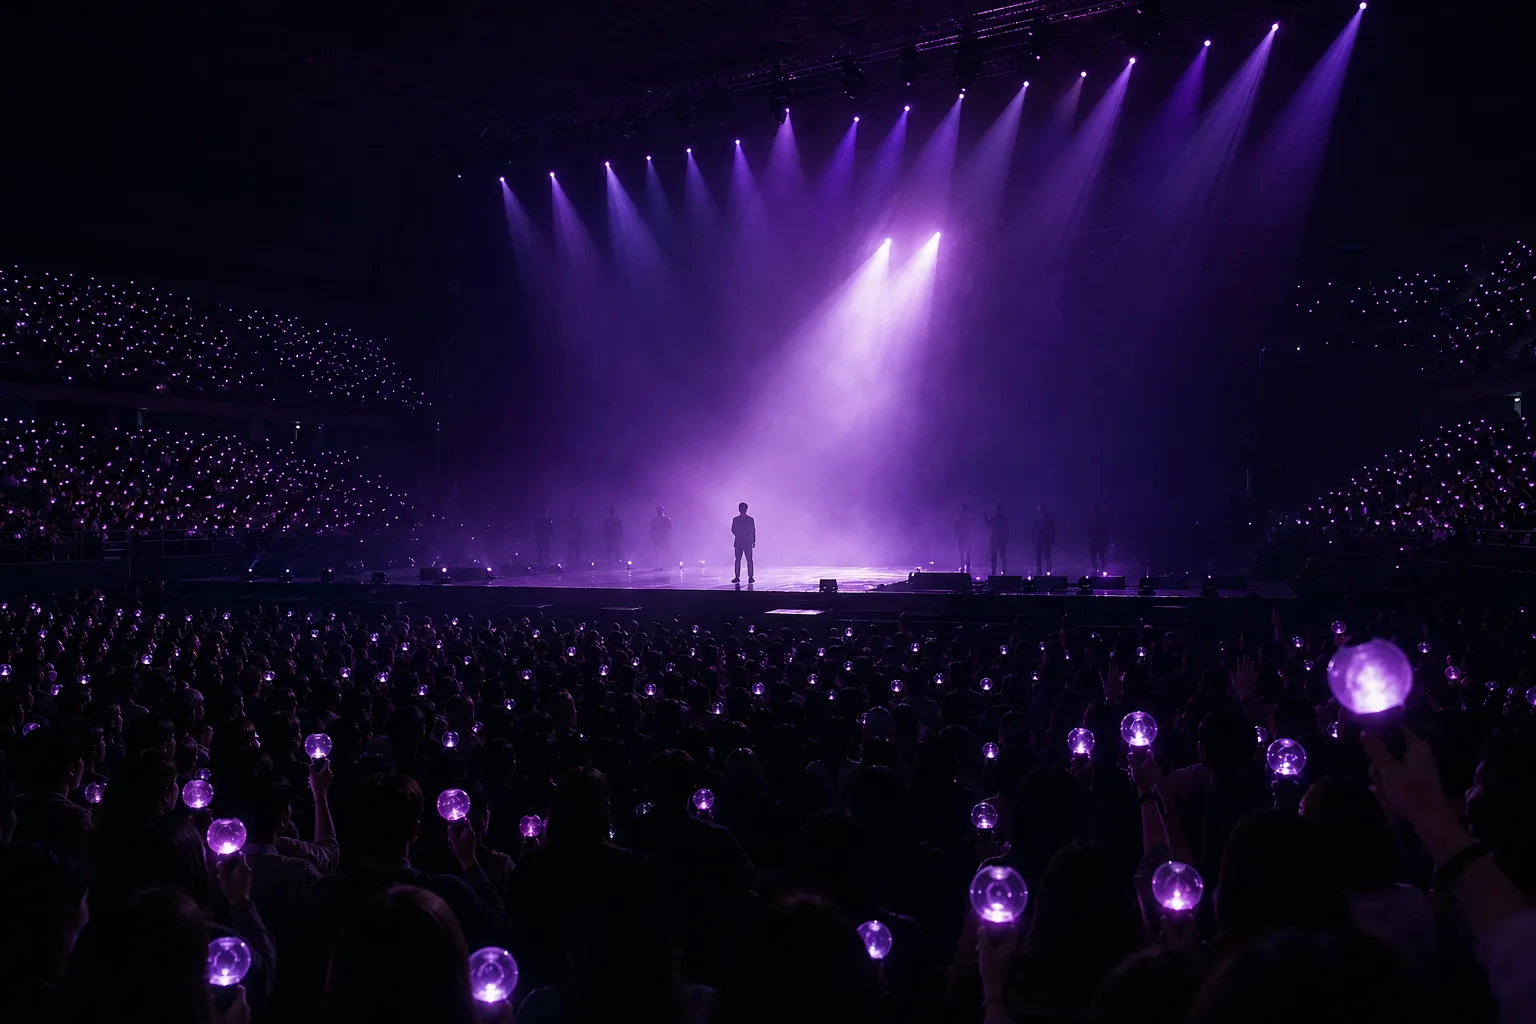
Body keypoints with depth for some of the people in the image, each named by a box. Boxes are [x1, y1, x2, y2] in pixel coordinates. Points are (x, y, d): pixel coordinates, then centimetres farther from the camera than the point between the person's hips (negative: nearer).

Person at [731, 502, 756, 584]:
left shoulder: (750, 519, 6)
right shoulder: (735, 520, 8)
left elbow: (753, 531, 7)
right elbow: (733, 530, 6)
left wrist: (753, 541, 3)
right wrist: (737, 535, -13)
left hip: (748, 542, -1)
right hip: (738, 542, 1)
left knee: (749, 560, -6)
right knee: (737, 559, 1)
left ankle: (750, 577, -5)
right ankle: (737, 577, 3)